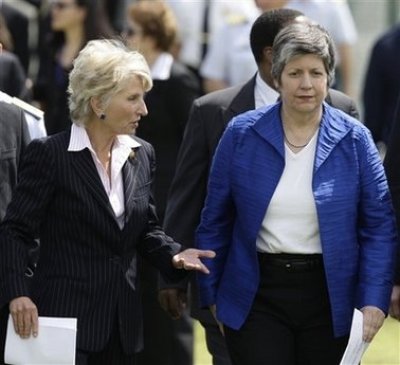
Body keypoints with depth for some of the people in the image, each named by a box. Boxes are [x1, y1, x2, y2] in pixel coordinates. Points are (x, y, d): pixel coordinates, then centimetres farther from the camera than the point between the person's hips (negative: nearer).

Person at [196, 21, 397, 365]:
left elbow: (379, 227, -2)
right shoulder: (242, 134, -1)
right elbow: (215, 222, 5)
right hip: (257, 297, -1)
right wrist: (211, 296, 6)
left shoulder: (354, 139, -2)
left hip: (330, 298, 1)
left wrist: (374, 301, -11)